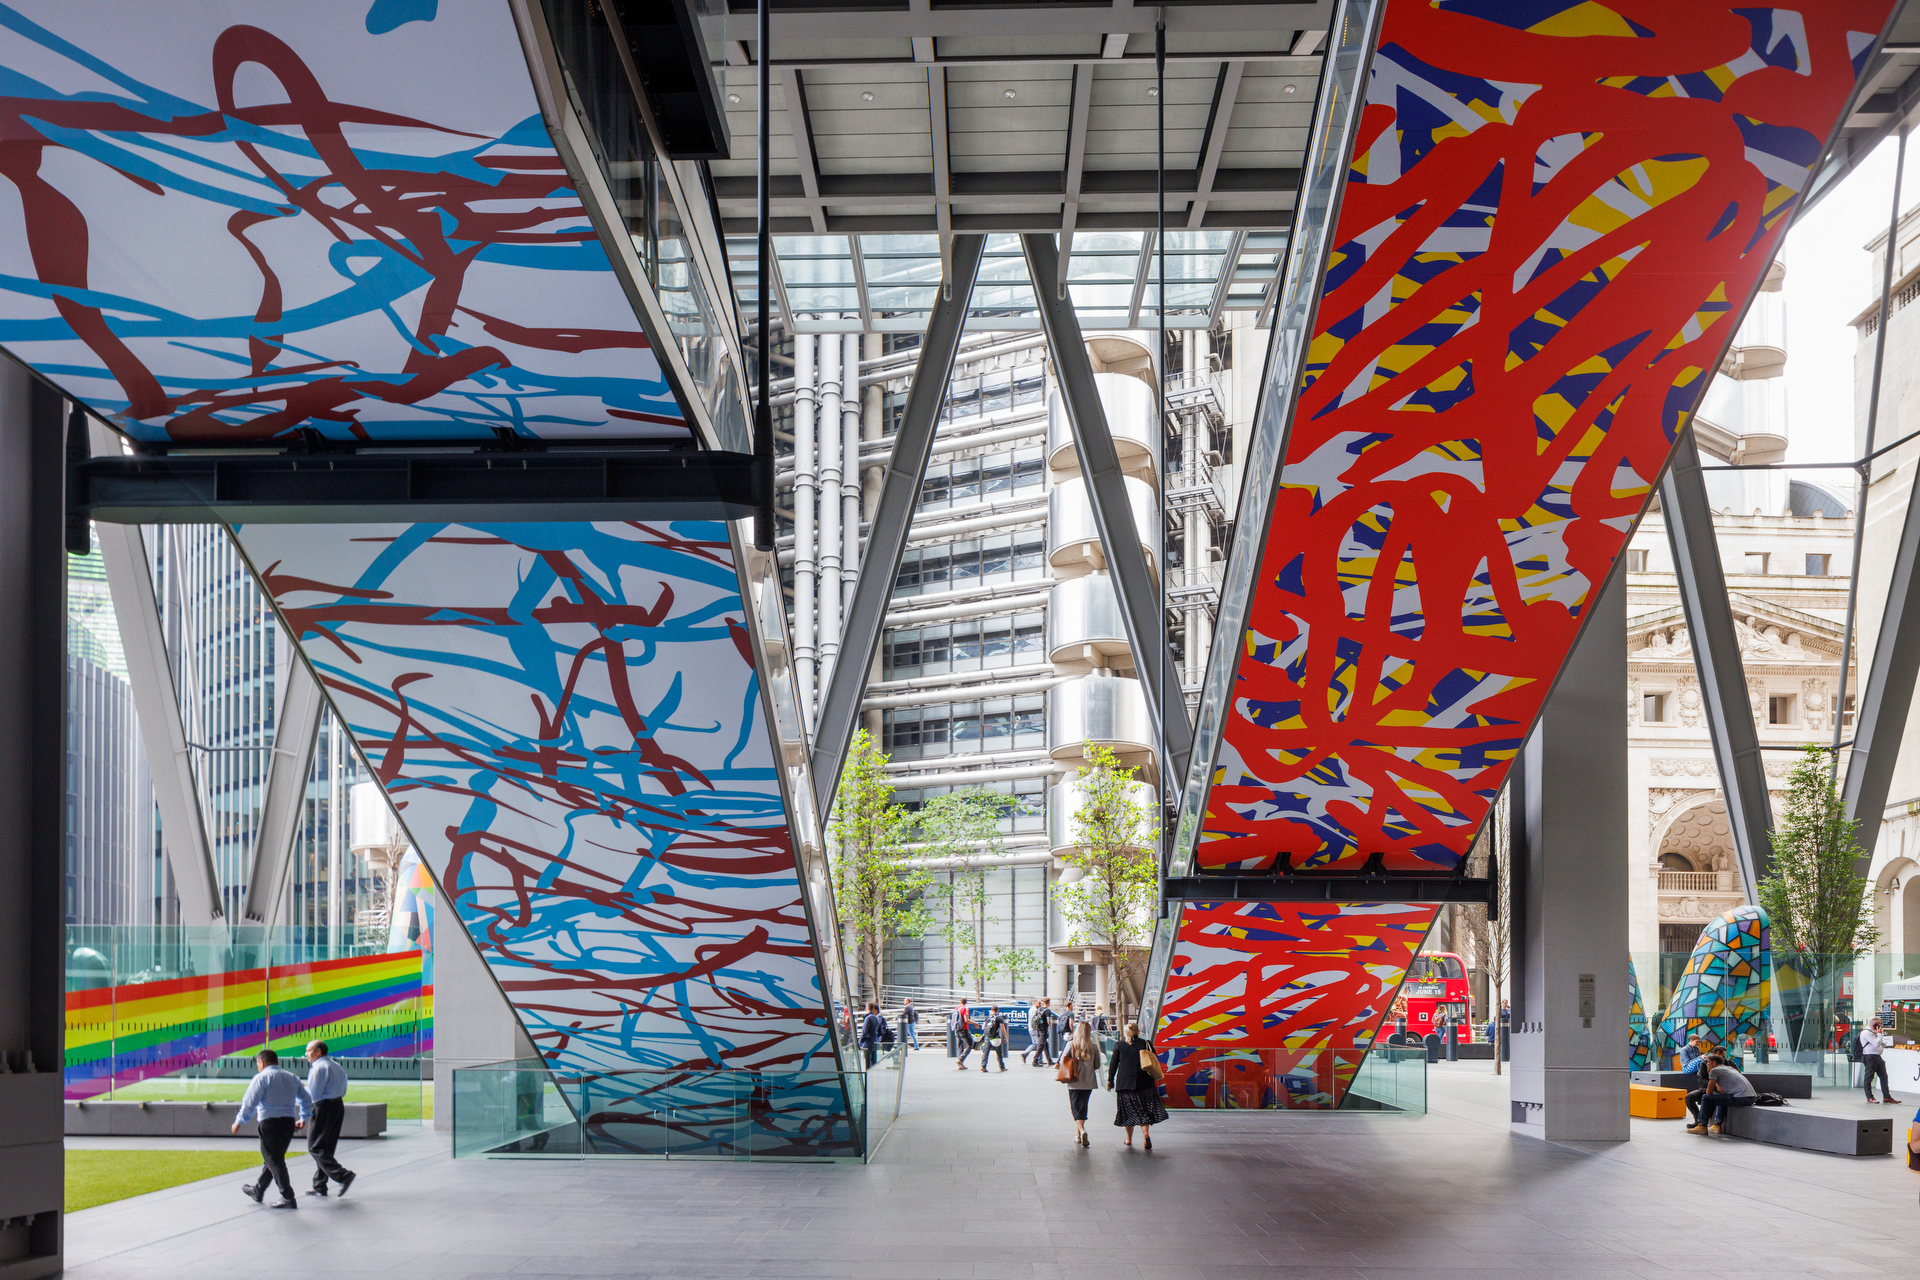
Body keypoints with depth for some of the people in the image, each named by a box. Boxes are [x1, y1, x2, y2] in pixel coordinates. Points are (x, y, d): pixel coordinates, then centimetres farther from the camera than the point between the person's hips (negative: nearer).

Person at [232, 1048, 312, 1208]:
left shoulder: (261, 1078, -5)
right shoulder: (292, 1078, 16)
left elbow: (249, 1103, -11)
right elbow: (306, 1099, 23)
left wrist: (239, 1122, -1)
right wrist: (303, 1118, 34)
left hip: (270, 1123, -7)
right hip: (289, 1122, 7)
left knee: (274, 1161, -4)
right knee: (272, 1159, 20)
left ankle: (288, 1198, -8)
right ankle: (258, 1191, 34)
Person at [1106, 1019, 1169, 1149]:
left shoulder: (1119, 1046, 0)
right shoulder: (1146, 1044, 1)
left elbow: (1113, 1064, 3)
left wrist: (1110, 1080, 12)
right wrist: (1155, 1079, 17)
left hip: (1124, 1083, 0)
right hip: (1144, 1083, 0)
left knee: (1127, 1110, 11)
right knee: (1143, 1109, 3)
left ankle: (1129, 1138, 17)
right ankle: (1146, 1133, -19)